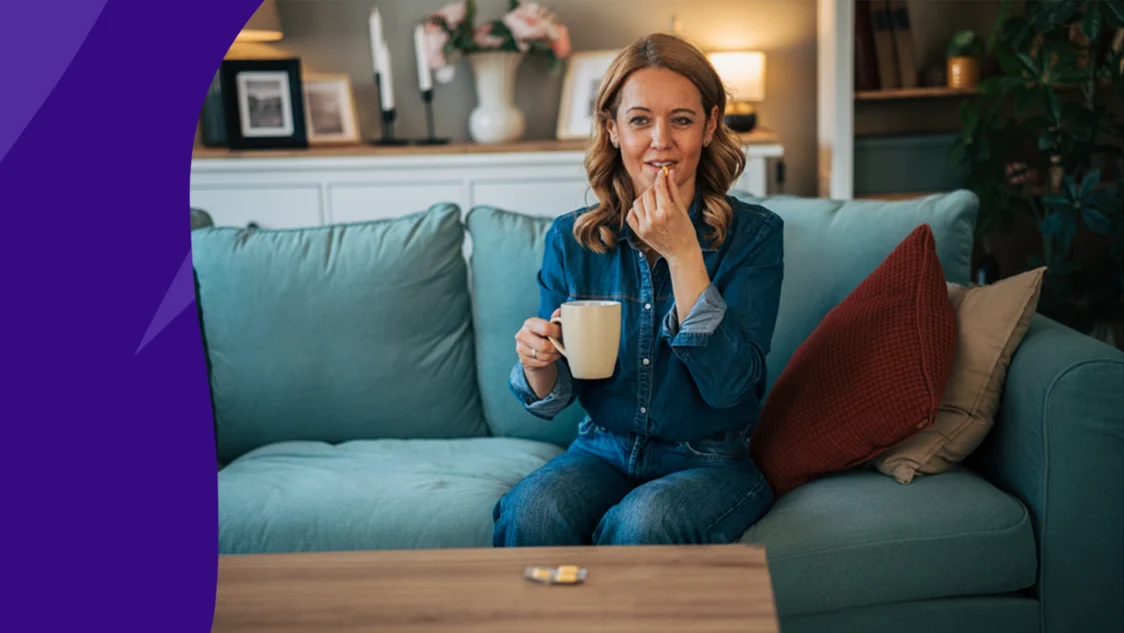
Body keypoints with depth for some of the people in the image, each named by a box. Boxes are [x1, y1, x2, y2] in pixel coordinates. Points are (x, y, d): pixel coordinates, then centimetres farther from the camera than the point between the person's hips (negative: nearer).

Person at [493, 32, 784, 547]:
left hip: (711, 464, -2)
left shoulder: (753, 233, -7)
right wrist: (538, 361, -20)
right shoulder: (571, 238, 0)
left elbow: (728, 384, -18)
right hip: (603, 452, 2)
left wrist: (682, 253, -23)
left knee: (639, 522, -34)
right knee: (534, 511, -31)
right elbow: (551, 401, 4)